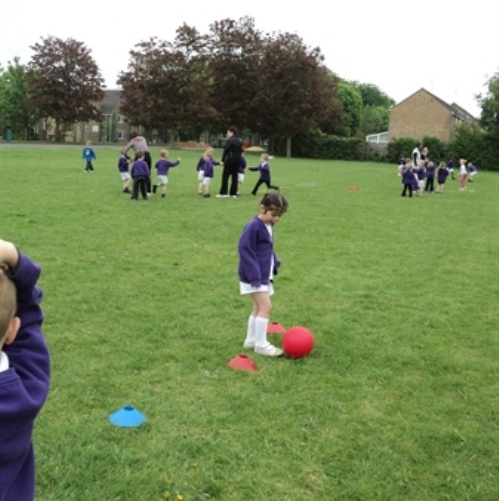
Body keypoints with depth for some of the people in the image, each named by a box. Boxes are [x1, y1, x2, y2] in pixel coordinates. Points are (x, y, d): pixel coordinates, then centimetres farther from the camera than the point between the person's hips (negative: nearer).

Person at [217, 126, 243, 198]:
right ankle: (234, 193, 11)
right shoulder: (239, 141, 11)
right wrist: (238, 157, 16)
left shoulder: (230, 140, -12)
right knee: (234, 176, 10)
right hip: (238, 160, 7)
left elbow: (225, 150, -12)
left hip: (230, 159, -7)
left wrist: (223, 160, -7)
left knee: (225, 175, -1)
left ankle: (223, 193, -3)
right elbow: (241, 150, 14)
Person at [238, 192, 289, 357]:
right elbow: (244, 250, -22)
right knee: (266, 306, -12)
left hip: (264, 275, 10)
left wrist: (275, 263, 6)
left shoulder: (268, 226, 9)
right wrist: (255, 276, -24)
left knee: (259, 307, 16)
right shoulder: (254, 227, -19)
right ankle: (261, 344, -4)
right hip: (254, 276, -10)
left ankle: (251, 340, 27)